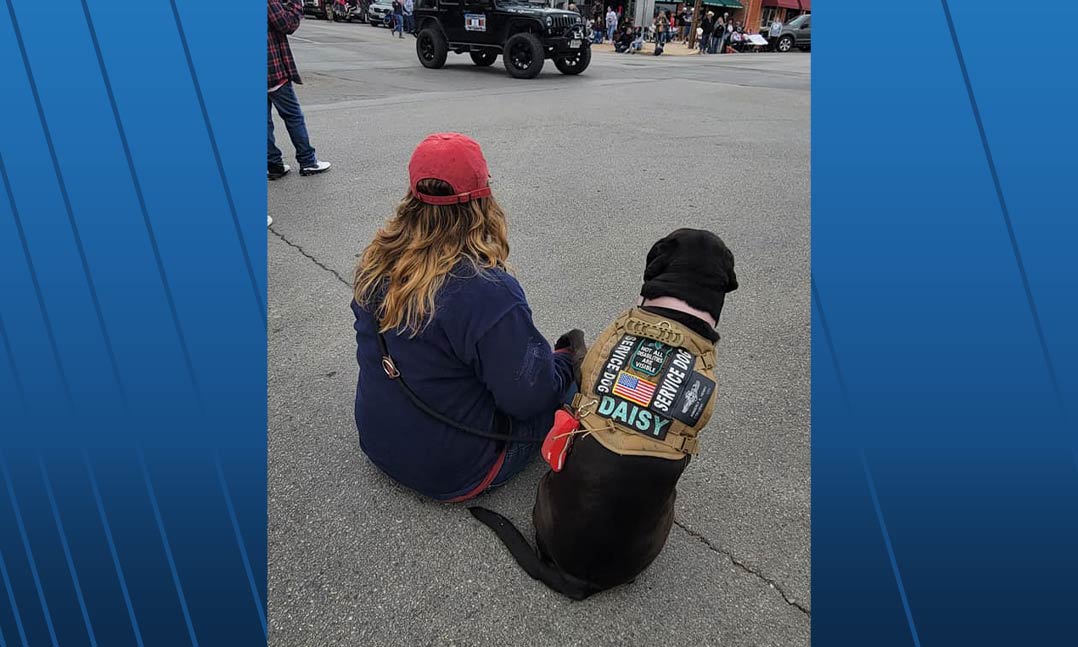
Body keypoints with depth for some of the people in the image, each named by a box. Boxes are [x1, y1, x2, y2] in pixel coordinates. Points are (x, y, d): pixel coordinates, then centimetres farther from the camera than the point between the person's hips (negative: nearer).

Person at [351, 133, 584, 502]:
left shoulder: (376, 262, -11)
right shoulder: (487, 291, -33)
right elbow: (529, 396, -26)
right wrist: (564, 362, -4)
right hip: (452, 472, -7)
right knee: (562, 378, 12)